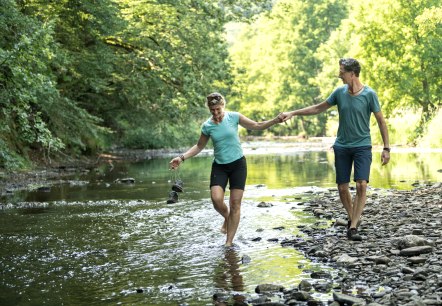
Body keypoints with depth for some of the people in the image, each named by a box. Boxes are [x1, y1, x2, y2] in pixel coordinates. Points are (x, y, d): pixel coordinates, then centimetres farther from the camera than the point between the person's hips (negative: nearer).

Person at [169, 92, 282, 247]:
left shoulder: (234, 117, -6)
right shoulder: (207, 126, -2)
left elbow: (257, 126, 1)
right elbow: (199, 146, 12)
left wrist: (276, 120, -12)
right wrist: (182, 158, 2)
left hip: (237, 164, -1)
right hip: (219, 166, 1)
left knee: (235, 203, -3)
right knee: (216, 199, -19)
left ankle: (229, 242, 5)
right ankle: (227, 218, 17)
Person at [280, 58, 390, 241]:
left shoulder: (369, 94, -8)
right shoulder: (340, 92, 2)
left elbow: (381, 121, -3)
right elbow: (318, 108, 12)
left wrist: (386, 148, -7)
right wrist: (292, 113, 9)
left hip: (362, 146, -3)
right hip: (342, 146, 3)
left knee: (361, 185, -17)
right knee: (342, 188, 4)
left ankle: (353, 227, -13)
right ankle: (352, 218, 26)